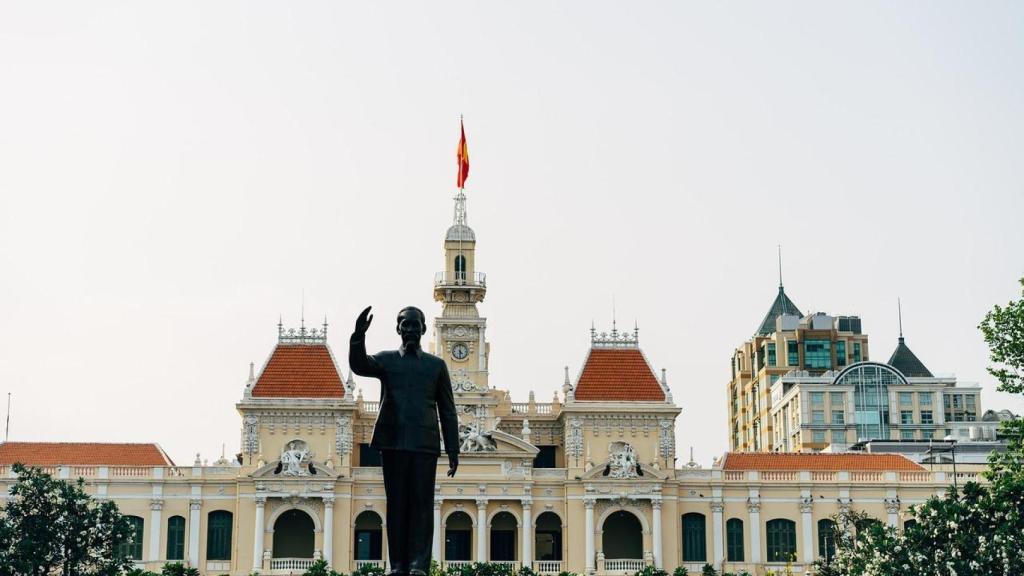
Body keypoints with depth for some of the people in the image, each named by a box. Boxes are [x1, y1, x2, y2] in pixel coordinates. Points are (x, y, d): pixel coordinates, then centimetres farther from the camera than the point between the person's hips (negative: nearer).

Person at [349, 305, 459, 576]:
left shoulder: (436, 365, 14)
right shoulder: (386, 360, 13)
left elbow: (447, 411, 12)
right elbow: (359, 366, -10)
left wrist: (453, 450, 5)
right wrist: (359, 335, -27)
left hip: (424, 443, 0)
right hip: (393, 441, 0)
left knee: (422, 503, -7)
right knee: (396, 503, 0)